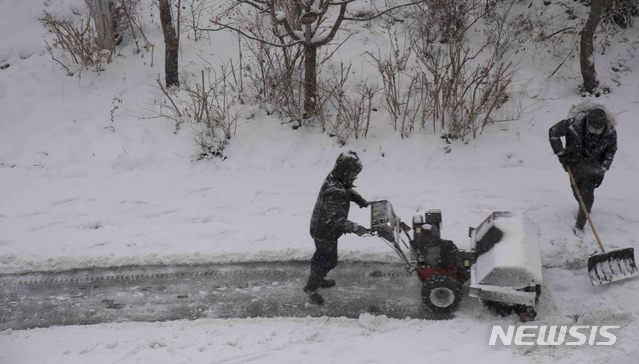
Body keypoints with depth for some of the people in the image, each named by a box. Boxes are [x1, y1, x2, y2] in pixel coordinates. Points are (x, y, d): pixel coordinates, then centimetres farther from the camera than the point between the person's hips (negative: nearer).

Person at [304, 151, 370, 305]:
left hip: (320, 227, 9)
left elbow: (348, 190, 14)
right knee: (328, 260, 10)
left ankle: (319, 279, 51)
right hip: (325, 233, -9)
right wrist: (354, 228, -46)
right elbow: (334, 219, -39)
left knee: (323, 256, 28)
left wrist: (361, 201, 5)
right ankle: (311, 288, 28)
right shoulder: (334, 191, -38)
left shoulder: (334, 178, -8)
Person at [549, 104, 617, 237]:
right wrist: (561, 154, -17)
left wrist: (603, 171, -10)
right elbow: (553, 132, -17)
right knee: (577, 190, 13)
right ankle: (584, 209, 46)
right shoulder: (574, 124, -33)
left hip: (593, 164, 0)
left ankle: (580, 225, 8)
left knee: (587, 193, -6)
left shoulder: (610, 131, -25)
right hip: (575, 161, 0)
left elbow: (611, 151, -5)